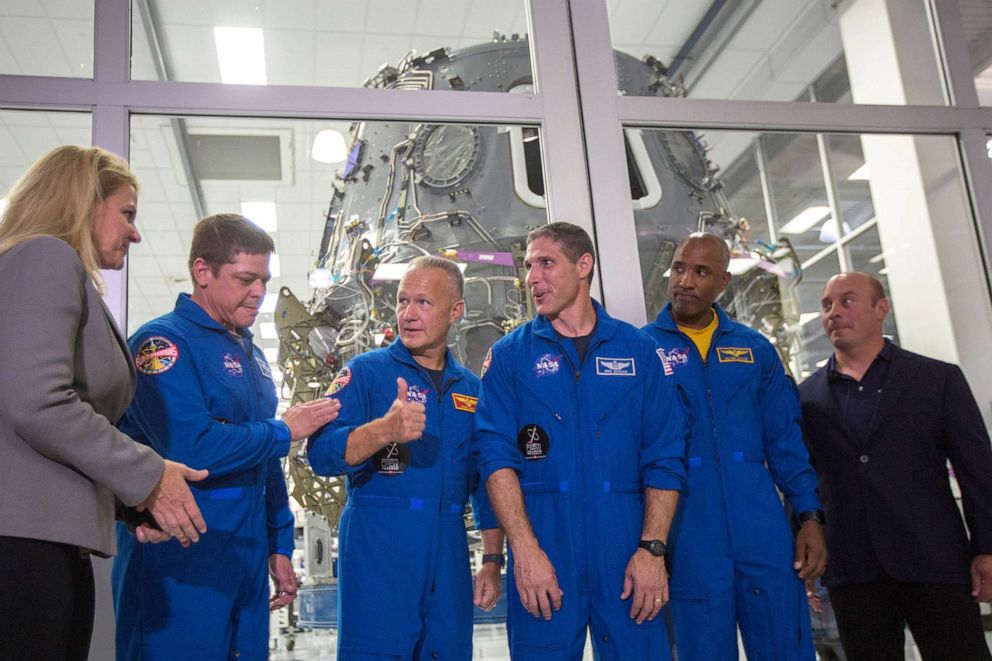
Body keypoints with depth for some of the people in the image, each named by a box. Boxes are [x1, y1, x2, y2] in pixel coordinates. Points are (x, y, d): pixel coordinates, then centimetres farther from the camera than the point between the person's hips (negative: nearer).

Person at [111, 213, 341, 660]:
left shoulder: (251, 355, 15)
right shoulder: (163, 342, -11)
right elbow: (190, 448, -25)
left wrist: (279, 546, 17)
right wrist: (284, 431, -12)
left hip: (247, 564, 8)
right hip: (178, 569, -8)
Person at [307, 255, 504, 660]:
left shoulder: (472, 389, 12)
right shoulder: (366, 372, -1)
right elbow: (321, 454, -13)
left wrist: (492, 561, 12)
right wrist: (384, 430, -31)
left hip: (448, 556, 4)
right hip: (377, 552, -4)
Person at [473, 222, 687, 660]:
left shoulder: (637, 349, 7)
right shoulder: (509, 355, 5)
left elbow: (664, 456, 2)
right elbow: (496, 455, -3)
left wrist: (652, 549, -7)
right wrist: (525, 550, -13)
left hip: (624, 541, 1)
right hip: (544, 541, 0)